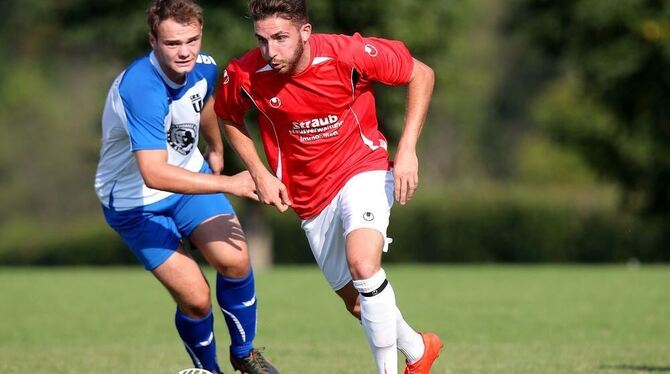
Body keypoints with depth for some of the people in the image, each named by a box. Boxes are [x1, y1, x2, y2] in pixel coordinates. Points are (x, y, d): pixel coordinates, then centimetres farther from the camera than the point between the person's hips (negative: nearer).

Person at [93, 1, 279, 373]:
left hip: (191, 176, 6)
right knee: (194, 297, -13)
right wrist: (228, 184, -40)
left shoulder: (204, 68, -11)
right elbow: (154, 174, -43)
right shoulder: (140, 88, -36)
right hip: (135, 201, -5)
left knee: (234, 260, -16)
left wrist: (216, 150, 31)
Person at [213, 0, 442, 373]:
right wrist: (260, 173, -1)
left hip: (363, 169, -4)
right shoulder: (245, 76, -16)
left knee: (363, 264, -31)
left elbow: (421, 74, -9)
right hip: (311, 198, 4)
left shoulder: (348, 54, -23)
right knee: (357, 302, 10)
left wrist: (407, 150, -15)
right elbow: (228, 117, 9)